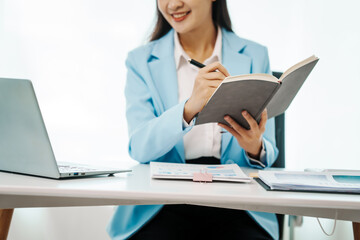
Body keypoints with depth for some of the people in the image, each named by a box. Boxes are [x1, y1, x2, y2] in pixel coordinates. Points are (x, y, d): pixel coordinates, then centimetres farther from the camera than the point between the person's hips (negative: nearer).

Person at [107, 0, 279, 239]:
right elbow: (139, 148, -8)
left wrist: (255, 148, -17)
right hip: (164, 205, 0)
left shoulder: (255, 56, 8)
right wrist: (189, 108, -26)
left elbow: (268, 154, 8)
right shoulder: (141, 60, 6)